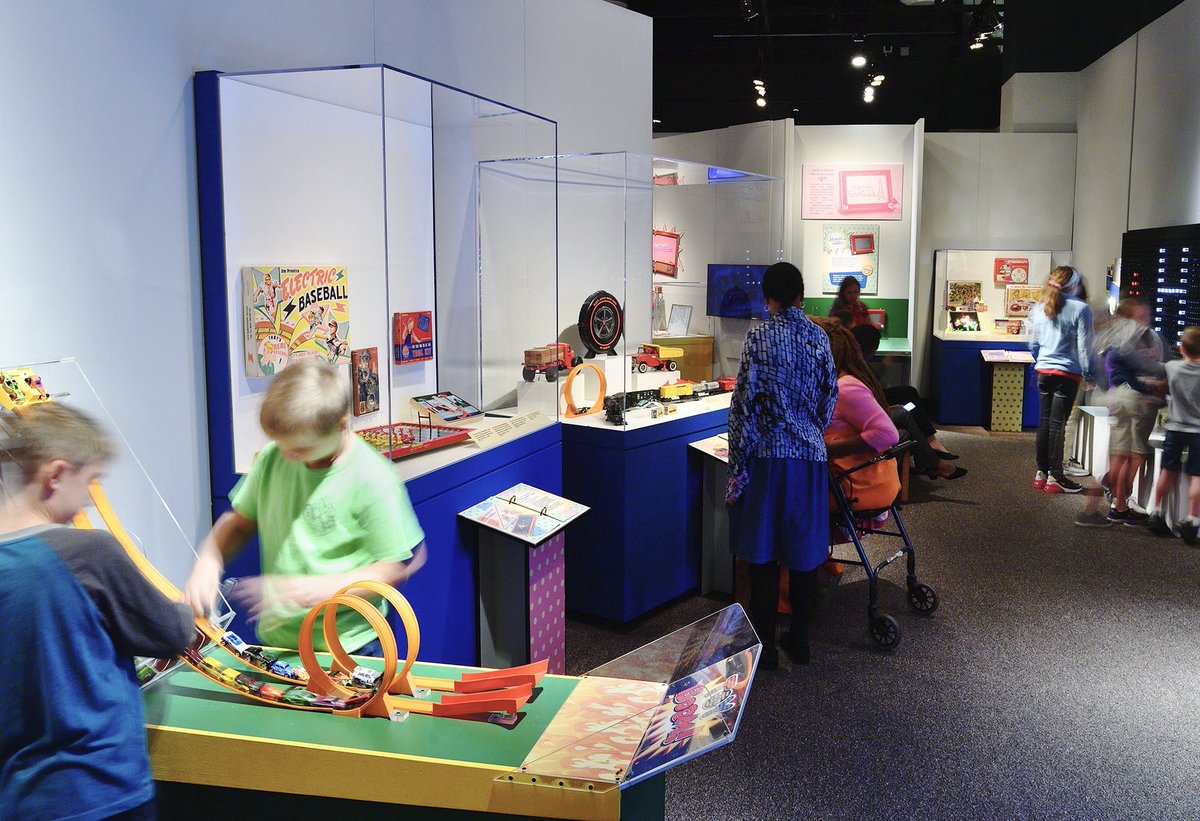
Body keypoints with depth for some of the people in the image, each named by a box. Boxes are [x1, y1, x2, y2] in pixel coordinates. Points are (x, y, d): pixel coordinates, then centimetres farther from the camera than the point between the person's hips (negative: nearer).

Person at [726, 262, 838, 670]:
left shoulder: (759, 337, -8)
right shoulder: (818, 337, 3)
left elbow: (744, 404, -10)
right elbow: (830, 397, 9)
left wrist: (737, 469, -6)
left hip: (767, 455, -4)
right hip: (810, 456, 4)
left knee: (763, 551, 4)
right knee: (804, 549, 12)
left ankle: (765, 646, 10)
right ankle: (799, 639, 23)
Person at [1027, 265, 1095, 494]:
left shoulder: (1039, 308, 7)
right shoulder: (1080, 309, -9)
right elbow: (1084, 346, -8)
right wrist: (1088, 375, 0)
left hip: (1043, 372, 5)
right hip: (1067, 373, -5)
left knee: (1044, 422, 11)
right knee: (1057, 424, -3)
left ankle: (1041, 473, 16)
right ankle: (1055, 477, 2)